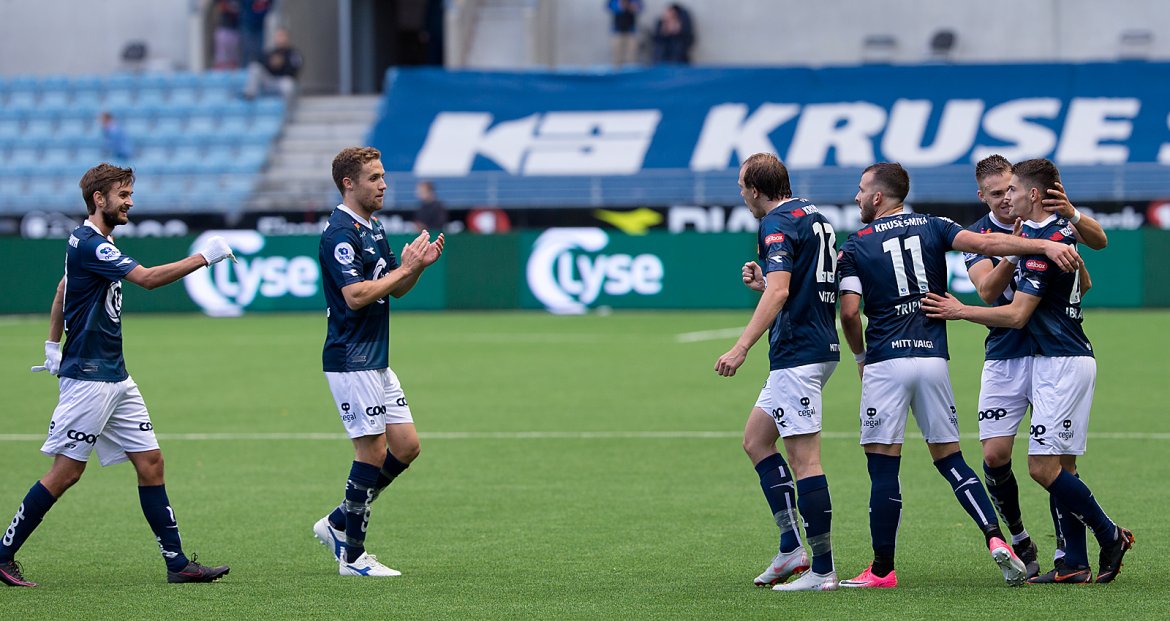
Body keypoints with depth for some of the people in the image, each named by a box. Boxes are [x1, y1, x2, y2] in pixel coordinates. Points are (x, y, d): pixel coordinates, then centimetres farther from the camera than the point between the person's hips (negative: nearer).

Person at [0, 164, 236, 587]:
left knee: (149, 461, 4)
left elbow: (64, 286, 31)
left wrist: (53, 342, 31)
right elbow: (147, 278, -27)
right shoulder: (88, 243, -16)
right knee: (65, 473, -6)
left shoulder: (94, 243, 15)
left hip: (115, 378, 10)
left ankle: (177, 563, 3)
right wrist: (204, 257, -23)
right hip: (88, 376, -10)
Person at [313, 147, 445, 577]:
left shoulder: (374, 228, 15)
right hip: (351, 361, -10)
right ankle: (352, 555, 2)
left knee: (406, 446, 8)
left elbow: (395, 290, 20)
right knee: (373, 452, -7)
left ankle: (339, 523, 19)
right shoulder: (340, 234, -15)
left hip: (376, 360, 10)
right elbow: (355, 295, -24)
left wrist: (420, 264, 2)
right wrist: (405, 267, -18)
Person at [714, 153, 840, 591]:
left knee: (804, 459, -8)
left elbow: (778, 292, -26)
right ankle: (791, 548, 11)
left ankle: (822, 569, -7)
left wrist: (741, 348, -30)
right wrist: (764, 283, 21)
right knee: (755, 440, 16)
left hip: (798, 354, -10)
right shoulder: (814, 218, 17)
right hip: (819, 347, 10)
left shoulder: (778, 224, -12)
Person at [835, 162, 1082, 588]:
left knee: (883, 467, 0)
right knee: (949, 458, 12)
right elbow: (984, 243, -7)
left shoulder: (856, 246, 3)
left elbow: (849, 312, -6)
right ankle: (995, 538, -7)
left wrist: (860, 356, 12)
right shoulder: (932, 228, 10)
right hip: (933, 358, 3)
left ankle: (882, 570, 2)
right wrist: (1045, 245, -13)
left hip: (885, 361, -3)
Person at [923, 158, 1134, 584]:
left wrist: (960, 311, -9)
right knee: (1060, 466, 7)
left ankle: (1110, 536, 2)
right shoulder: (1062, 231, 10)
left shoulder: (1041, 242, -17)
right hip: (1061, 360, 10)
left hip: (1063, 362, -10)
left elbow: (1017, 315, -17)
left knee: (1043, 466, -10)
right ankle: (1074, 563, 6)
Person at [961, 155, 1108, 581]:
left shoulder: (1046, 218, 0)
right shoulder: (977, 236, 2)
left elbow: (1099, 241, -13)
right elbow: (987, 290, -14)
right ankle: (1018, 542, 14)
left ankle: (1068, 553, 1)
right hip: (1004, 358, 2)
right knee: (995, 455, -6)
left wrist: (1071, 213, -32)